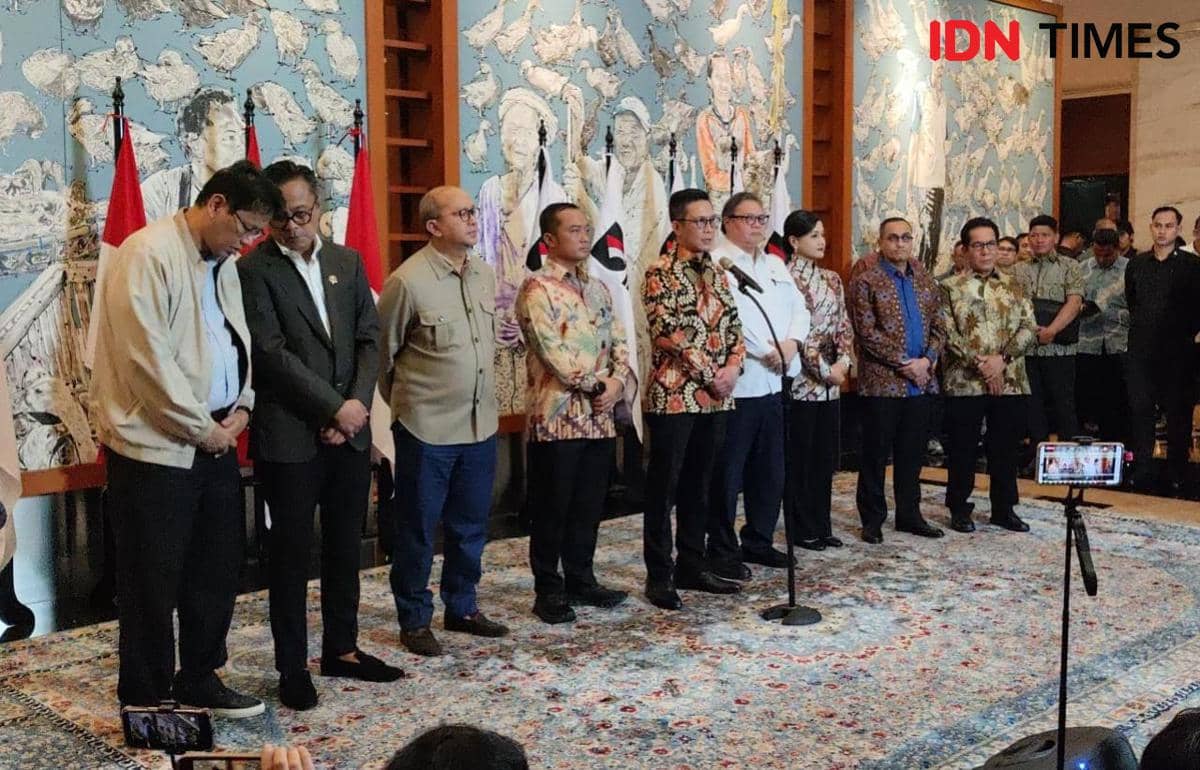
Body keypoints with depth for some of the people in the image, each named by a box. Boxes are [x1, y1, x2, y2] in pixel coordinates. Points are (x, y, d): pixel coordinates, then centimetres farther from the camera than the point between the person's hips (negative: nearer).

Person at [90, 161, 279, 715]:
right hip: (156, 445, -8)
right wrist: (199, 426, -13)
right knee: (154, 580, 3)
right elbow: (147, 358, -20)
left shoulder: (223, 263, 12)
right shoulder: (148, 253, -14)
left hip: (216, 439, 8)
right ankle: (145, 698, 17)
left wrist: (241, 407, 1)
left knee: (218, 568, 13)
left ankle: (198, 679, 28)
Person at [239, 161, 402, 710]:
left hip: (350, 433, 5)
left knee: (345, 547, 14)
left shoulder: (348, 262, 10)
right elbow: (272, 353, -14)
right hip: (289, 437, -5)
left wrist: (358, 405, -6)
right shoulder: (254, 270, -7)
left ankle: (341, 649, 28)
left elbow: (369, 339, 7)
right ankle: (292, 667, 16)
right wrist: (335, 408, -14)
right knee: (291, 554, 5)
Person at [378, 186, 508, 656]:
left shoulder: (484, 275, 5)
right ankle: (414, 621, 20)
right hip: (426, 428, -6)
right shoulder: (408, 281, -14)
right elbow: (383, 351, -3)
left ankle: (461, 608, 31)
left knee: (471, 524, 16)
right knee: (417, 529, 6)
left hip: (480, 422, 6)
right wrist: (406, 402, 8)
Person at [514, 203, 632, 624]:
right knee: (552, 508, 2)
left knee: (588, 506, 13)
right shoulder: (537, 288, -9)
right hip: (556, 416, -7)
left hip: (599, 416, 7)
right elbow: (553, 350, -17)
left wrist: (616, 383, -5)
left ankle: (581, 580, 25)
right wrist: (596, 386, -11)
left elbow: (619, 342, 13)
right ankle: (549, 590, 12)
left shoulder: (598, 289, 15)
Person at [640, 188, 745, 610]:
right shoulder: (660, 273, -8)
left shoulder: (716, 274, 14)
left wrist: (733, 366, -4)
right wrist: (710, 375, -15)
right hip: (673, 396, -7)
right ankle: (659, 576, 8)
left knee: (699, 485, 14)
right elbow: (669, 334, -17)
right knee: (663, 487, 1)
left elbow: (733, 326, 14)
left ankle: (692, 566, 23)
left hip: (715, 398, 7)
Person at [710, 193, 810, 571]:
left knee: (770, 470, 14)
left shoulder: (776, 265, 19)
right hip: (736, 384, -8)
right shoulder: (716, 263, -7)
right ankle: (722, 551, 9)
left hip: (772, 383, 8)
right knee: (728, 473, 0)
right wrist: (766, 352, -15)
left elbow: (799, 308, 16)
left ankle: (758, 541, 27)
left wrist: (792, 342, -4)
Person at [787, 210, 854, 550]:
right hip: (801, 380, -7)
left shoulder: (831, 279, 13)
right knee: (800, 458, 1)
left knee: (826, 457, 11)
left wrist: (843, 360, -4)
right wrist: (824, 369, -14)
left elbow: (844, 325, 13)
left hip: (831, 382, 7)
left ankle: (821, 525, 20)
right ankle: (802, 529, 11)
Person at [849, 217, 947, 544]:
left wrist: (927, 360, -7)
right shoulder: (866, 282, -4)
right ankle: (872, 519, 12)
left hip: (921, 382, 5)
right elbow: (867, 333, -11)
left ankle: (909, 514, 23)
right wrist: (904, 364, -14)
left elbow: (939, 327, 12)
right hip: (881, 382, -5)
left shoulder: (925, 282, 14)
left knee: (912, 455, 12)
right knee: (876, 455, 3)